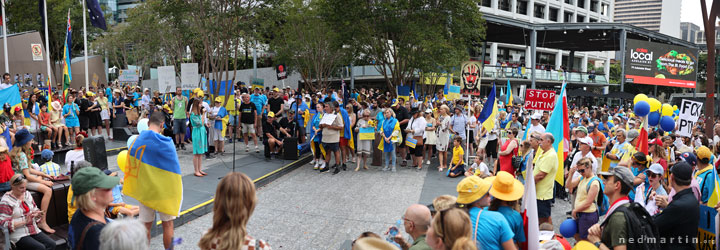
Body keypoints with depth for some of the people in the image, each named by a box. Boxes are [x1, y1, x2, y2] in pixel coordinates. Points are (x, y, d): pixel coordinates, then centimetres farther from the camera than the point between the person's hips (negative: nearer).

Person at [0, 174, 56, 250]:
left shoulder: (27, 194, 11)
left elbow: (35, 211, 21)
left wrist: (37, 214, -3)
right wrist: (25, 221, -21)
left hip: (34, 230, 6)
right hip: (18, 235, -6)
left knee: (51, 244, -19)